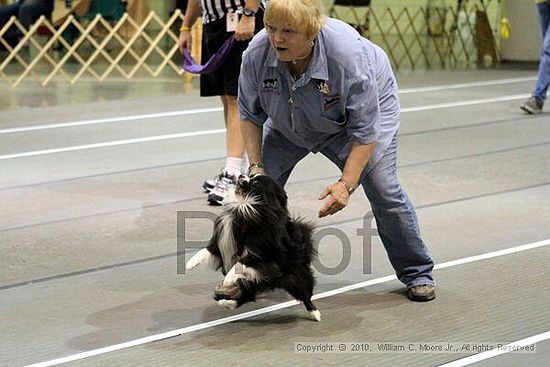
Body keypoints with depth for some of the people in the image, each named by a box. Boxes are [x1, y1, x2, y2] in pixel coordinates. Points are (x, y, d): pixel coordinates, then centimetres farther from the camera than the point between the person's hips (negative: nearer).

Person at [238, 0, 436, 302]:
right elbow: (250, 114, -12)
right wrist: (256, 166, -20)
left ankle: (417, 273, 4)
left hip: (368, 103, -4)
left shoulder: (349, 55, -41)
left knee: (384, 190, -14)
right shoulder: (256, 54, -30)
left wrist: (346, 183, -38)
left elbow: (364, 130, -33)